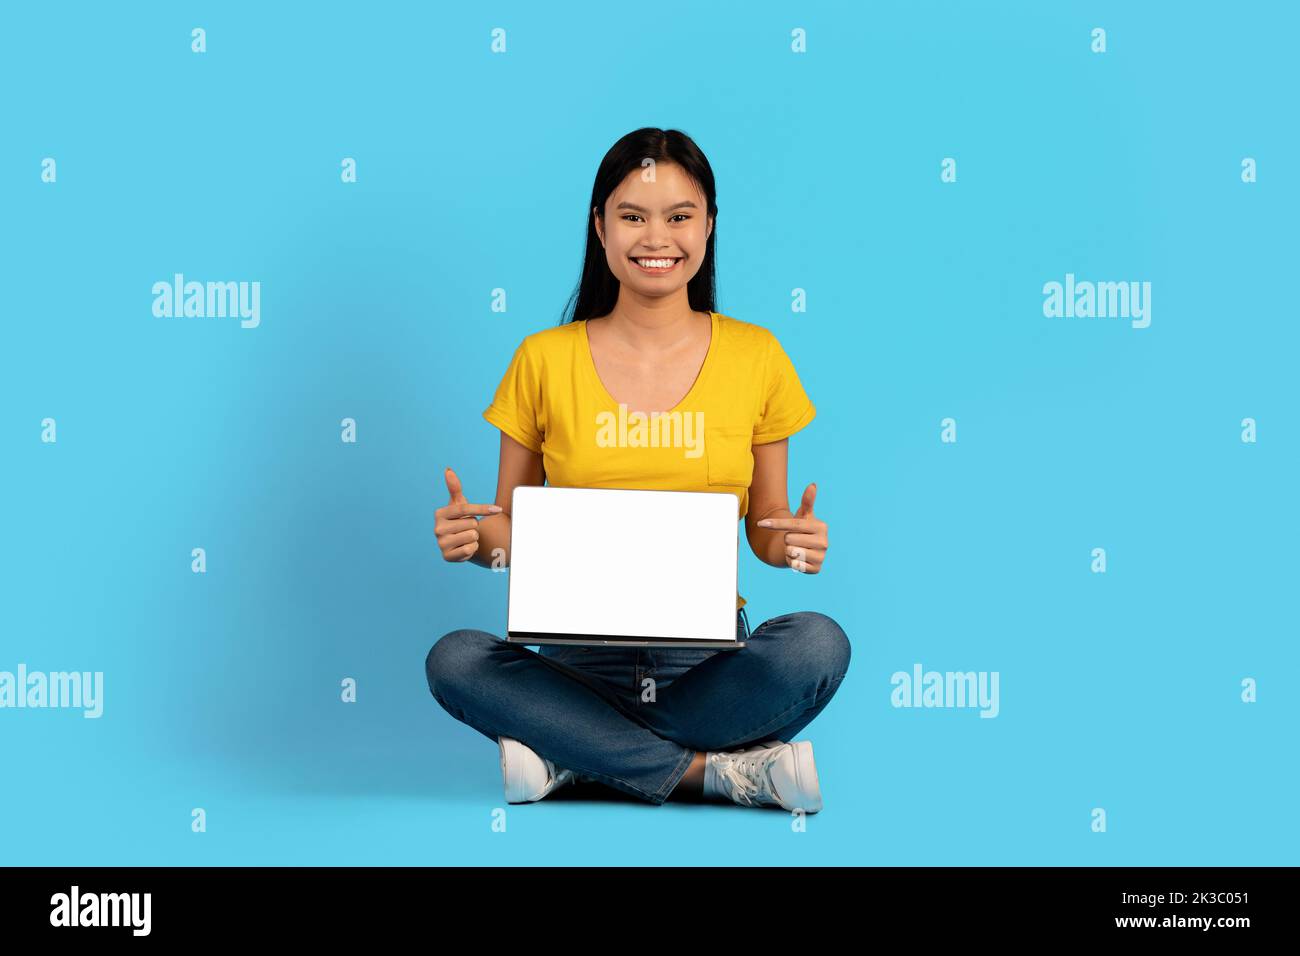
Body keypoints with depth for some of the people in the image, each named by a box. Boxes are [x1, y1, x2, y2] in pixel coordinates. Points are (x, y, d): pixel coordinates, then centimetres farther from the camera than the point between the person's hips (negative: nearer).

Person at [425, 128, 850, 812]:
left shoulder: (755, 357, 4)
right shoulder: (544, 359, 2)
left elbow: (765, 528, 11)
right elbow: (511, 527, 8)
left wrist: (796, 542, -12)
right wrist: (474, 536, -15)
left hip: (709, 653, 0)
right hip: (578, 657, 1)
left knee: (818, 643, -29)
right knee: (454, 660, -29)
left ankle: (574, 759, -18)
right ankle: (718, 769, -21)